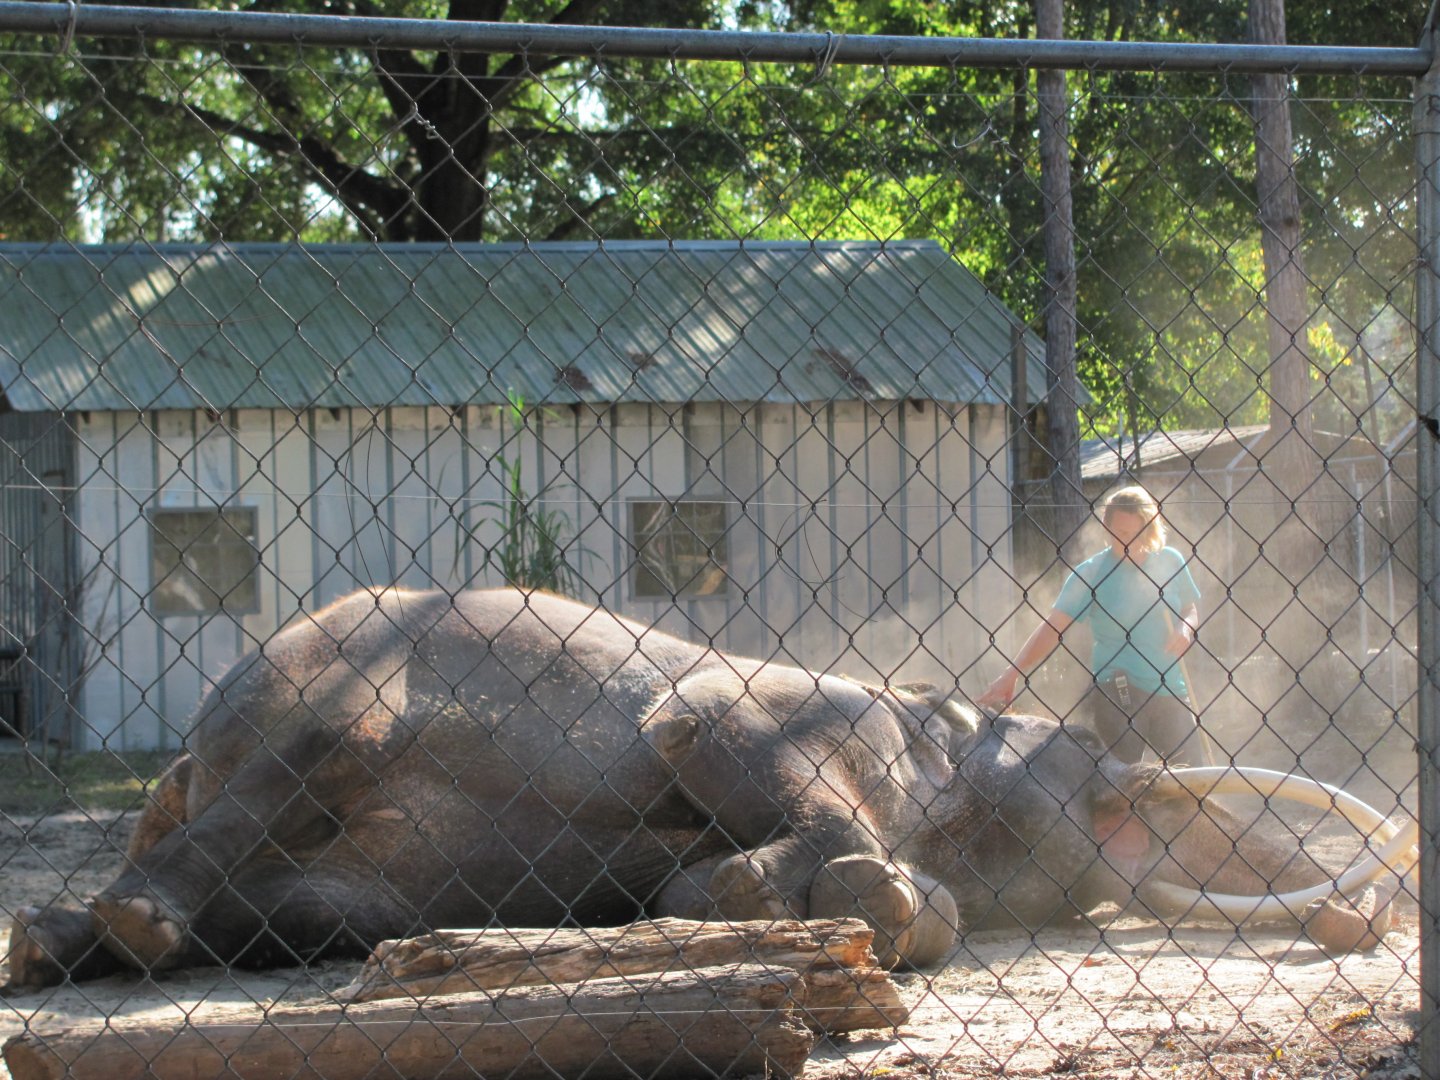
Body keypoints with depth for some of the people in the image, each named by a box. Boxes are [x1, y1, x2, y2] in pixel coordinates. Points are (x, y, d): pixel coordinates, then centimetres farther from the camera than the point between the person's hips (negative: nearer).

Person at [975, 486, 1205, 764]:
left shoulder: (1170, 561, 6)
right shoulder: (1091, 573, -5)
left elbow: (1191, 608, 21)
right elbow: (1052, 627, -11)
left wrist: (1186, 629, -4)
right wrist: (1011, 675, -21)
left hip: (1171, 691, 4)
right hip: (1116, 692, -4)